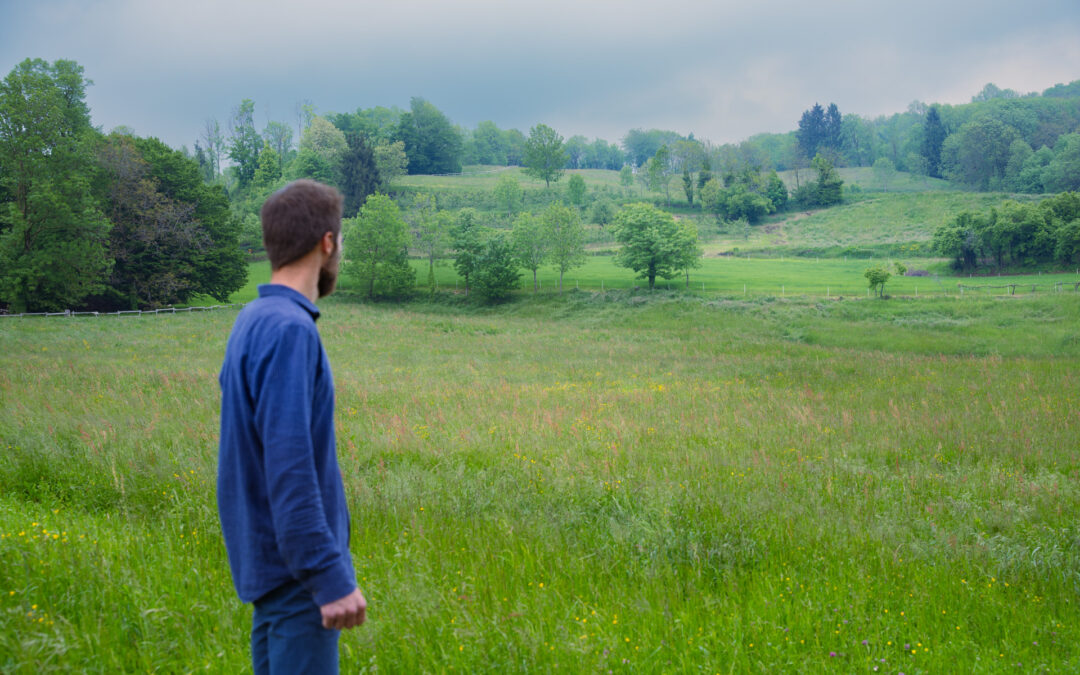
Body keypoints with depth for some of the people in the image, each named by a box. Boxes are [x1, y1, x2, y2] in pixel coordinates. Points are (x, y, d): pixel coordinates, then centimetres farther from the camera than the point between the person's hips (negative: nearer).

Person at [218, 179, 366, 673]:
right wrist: (331, 579, -22)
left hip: (271, 559, 9)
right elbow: (290, 469, -24)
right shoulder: (289, 330, -20)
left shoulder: (253, 320, 8)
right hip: (297, 570, -9)